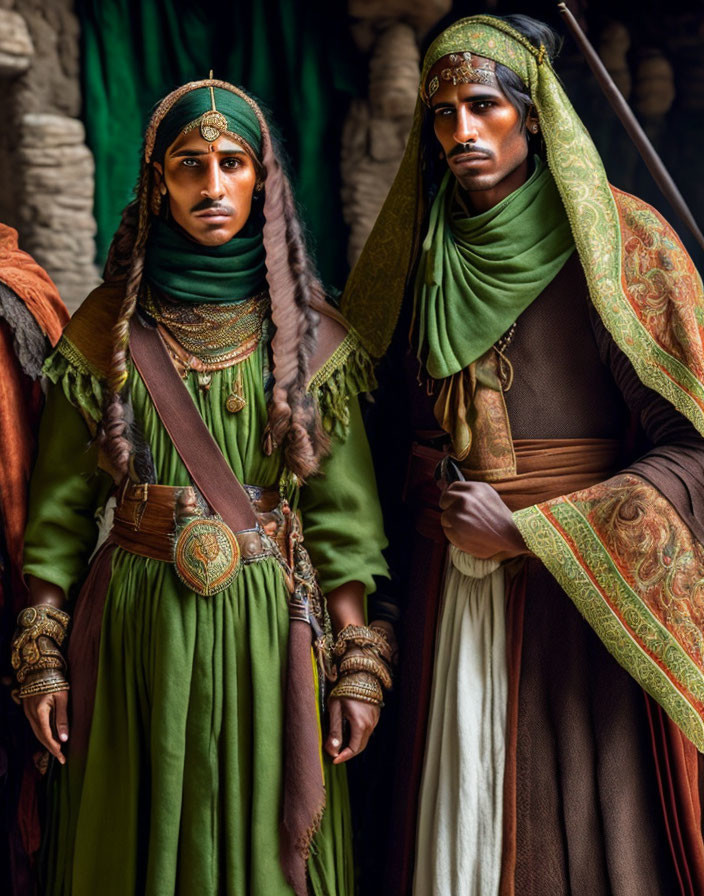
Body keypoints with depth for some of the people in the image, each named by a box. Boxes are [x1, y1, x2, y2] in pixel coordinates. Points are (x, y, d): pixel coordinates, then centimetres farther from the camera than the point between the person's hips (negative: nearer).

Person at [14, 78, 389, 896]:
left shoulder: (303, 331, 2)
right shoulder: (108, 328, 2)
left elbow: (342, 507, 0)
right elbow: (60, 505, 3)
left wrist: (357, 665, -4)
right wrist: (42, 654, -2)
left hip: (267, 625, 0)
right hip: (137, 628, 0)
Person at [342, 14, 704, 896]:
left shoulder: (619, 242, -5)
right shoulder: (423, 255, 10)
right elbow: (388, 430, 18)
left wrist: (526, 533, -14)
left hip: (578, 591, -4)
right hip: (445, 595, 4)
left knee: (577, 820, -1)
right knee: (455, 818, 6)